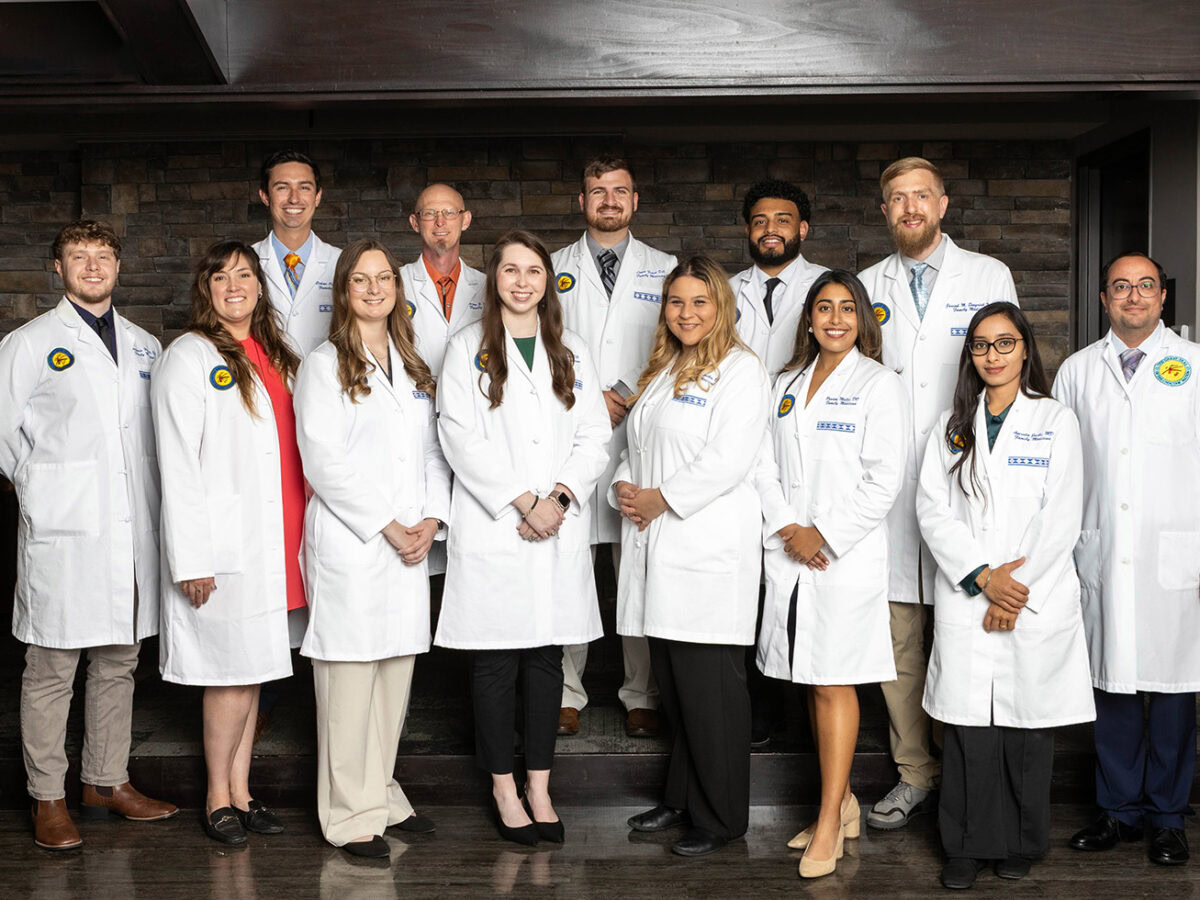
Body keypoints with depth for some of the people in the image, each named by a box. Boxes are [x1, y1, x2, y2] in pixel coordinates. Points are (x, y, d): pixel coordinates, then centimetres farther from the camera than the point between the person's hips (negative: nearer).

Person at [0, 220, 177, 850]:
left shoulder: (145, 346, 14)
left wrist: (156, 496, 12)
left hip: (134, 530, 5)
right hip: (62, 533, -5)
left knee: (119, 662, 13)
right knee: (51, 670, -1)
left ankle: (107, 781, 25)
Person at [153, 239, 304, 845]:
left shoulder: (275, 356, 16)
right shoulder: (189, 356, -5)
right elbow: (177, 462, -10)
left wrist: (301, 533, 12)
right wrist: (190, 558, -15)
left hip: (274, 539, 6)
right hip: (225, 541, -6)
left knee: (252, 669, 10)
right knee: (234, 669, -4)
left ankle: (241, 792, 19)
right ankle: (218, 796, 11)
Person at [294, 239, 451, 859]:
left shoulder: (414, 368, 17)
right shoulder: (324, 365, -1)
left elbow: (432, 452, 15)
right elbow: (322, 462, -10)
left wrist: (431, 519, -1)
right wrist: (386, 525, -12)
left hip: (410, 545, 6)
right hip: (348, 543, -6)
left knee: (396, 673, 10)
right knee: (349, 678, -3)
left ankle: (382, 795, 23)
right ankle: (350, 815, 6)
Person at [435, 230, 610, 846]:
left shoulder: (571, 351, 13)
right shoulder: (468, 348, 3)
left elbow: (594, 435, 6)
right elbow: (461, 437, -7)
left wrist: (559, 498, -9)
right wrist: (521, 500, -13)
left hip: (559, 528, 3)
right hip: (492, 529, -3)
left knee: (547, 657, 7)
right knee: (495, 661, 2)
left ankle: (540, 788, 16)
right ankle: (504, 790, 13)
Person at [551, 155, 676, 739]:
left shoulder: (666, 270, 12)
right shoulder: (554, 269, 14)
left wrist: (629, 397, -7)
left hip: (640, 438, 0)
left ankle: (641, 697, 9)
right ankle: (566, 693, 10)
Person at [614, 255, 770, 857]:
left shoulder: (740, 371, -5)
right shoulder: (661, 371, 21)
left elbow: (726, 461, -15)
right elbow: (638, 446, 23)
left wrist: (660, 499, -11)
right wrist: (624, 487, 2)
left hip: (709, 551, -7)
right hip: (657, 550, 8)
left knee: (709, 686, -3)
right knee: (672, 683, 12)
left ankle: (718, 818, 7)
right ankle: (682, 799, 24)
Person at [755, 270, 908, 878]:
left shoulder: (879, 385, -2)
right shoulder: (787, 385, 15)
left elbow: (884, 480, -9)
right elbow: (765, 466, 10)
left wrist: (824, 536, -12)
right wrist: (786, 530, -5)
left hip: (848, 555, -5)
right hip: (788, 554, 6)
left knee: (834, 683, -5)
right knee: (812, 682, 10)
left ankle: (829, 824, 0)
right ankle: (842, 802, 24)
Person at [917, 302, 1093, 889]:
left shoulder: (1056, 421, 4)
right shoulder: (953, 426, 12)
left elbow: (1061, 517, -3)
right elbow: (932, 509, 3)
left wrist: (1015, 590, -9)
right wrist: (982, 575, -10)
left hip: (1039, 602, -1)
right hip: (965, 604, 2)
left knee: (1028, 725, 4)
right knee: (969, 728, 0)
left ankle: (1021, 846, 19)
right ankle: (967, 847, 12)